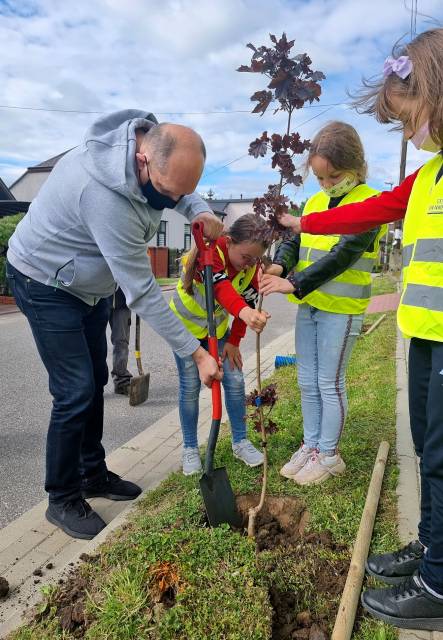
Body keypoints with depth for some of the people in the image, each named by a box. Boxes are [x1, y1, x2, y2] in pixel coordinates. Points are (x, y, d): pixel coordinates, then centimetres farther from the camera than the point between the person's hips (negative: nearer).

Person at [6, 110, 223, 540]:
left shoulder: (152, 141, -14)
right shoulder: (106, 196, -39)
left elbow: (179, 188, 9)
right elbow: (140, 291, -35)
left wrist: (199, 211, -15)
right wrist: (195, 352, -28)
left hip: (90, 282, 9)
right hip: (46, 284, -8)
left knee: (95, 381, 14)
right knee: (75, 392, -9)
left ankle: (93, 474, 31)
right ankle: (62, 498, 13)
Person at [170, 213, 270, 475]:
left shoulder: (252, 265, -14)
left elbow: (247, 301, -4)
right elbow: (220, 286, -53)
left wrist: (233, 341, -4)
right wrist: (245, 312, -72)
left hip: (218, 327, 5)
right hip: (186, 325, -4)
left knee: (235, 382, 0)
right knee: (191, 387, -5)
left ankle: (240, 441, 17)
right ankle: (190, 448, 12)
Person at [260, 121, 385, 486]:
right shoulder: (315, 201, 11)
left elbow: (343, 255, -21)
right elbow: (296, 240, 8)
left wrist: (295, 284, -26)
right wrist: (280, 265, -15)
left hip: (341, 309, -7)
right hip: (308, 305, 7)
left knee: (330, 384, 2)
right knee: (308, 381, 13)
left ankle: (329, 455, 19)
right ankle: (311, 445, 28)